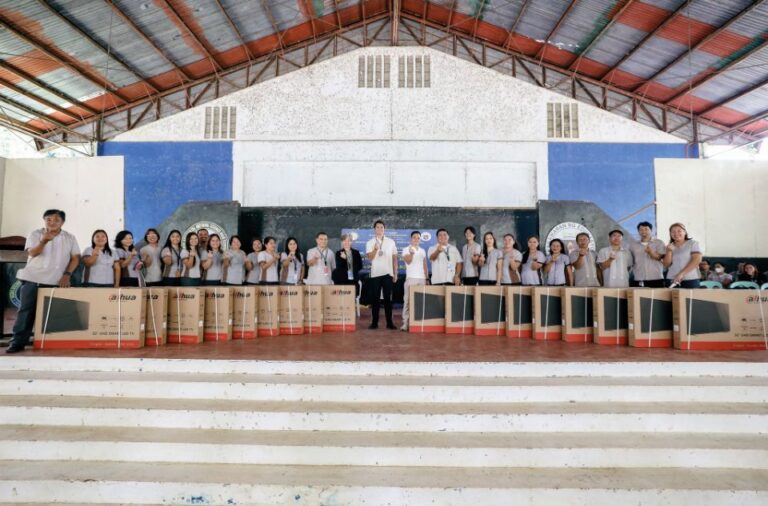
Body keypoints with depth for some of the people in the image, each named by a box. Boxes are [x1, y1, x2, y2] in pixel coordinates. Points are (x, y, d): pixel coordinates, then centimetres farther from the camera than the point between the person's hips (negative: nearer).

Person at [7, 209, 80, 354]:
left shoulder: (70, 238, 7)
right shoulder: (35, 234, 3)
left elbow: (75, 257, 6)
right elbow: (32, 253, -11)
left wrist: (67, 274, -7)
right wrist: (44, 241, -31)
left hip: (56, 282, 1)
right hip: (33, 279, -1)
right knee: (26, 310, -2)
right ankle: (18, 342, 1)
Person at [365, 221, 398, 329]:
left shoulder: (391, 242, 6)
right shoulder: (370, 243, 3)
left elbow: (395, 258, 9)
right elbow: (370, 257, -11)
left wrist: (395, 273, 5)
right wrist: (375, 249, -30)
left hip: (388, 274, 1)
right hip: (375, 274, 0)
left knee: (388, 298, 3)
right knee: (375, 298, 3)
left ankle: (389, 322, 7)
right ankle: (374, 322, 9)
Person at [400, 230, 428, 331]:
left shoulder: (422, 251, 18)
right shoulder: (406, 249, 3)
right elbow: (408, 261, -13)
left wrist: (427, 278, 13)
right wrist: (411, 253, -30)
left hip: (422, 279, 4)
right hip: (411, 278, -4)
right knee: (408, 301, -7)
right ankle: (405, 323, -6)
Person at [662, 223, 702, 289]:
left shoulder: (693, 243, 5)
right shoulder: (669, 246, 14)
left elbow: (696, 260, -7)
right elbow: (666, 265, 7)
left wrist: (681, 274, -15)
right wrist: (669, 251, -8)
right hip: (671, 281, 2)